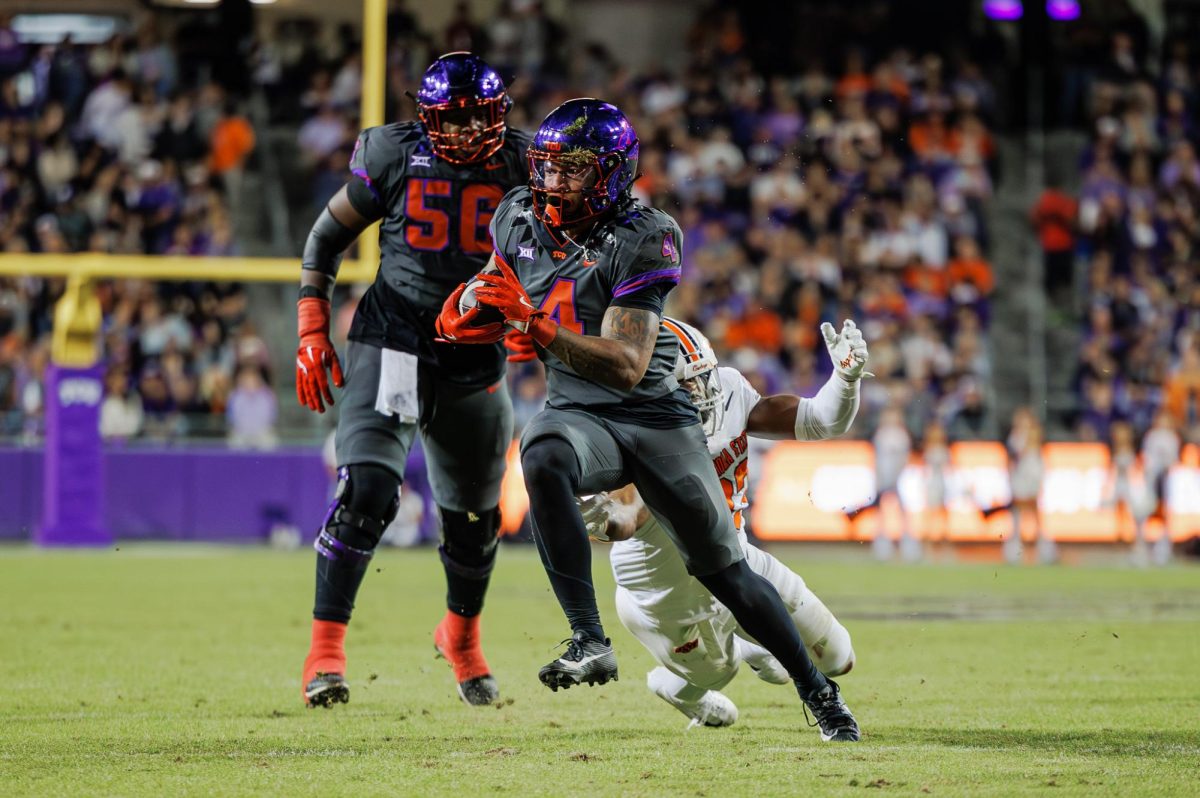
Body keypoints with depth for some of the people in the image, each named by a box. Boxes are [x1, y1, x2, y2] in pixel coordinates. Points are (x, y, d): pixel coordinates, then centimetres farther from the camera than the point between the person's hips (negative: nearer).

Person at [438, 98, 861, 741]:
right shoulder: (519, 218, -1)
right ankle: (589, 642, -36)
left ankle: (817, 692, 22)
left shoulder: (640, 241, -18)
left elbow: (627, 368, -26)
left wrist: (535, 325, -36)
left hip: (655, 416, -3)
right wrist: (467, 312, -8)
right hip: (578, 414, 3)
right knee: (543, 461, -35)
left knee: (724, 570, 1)